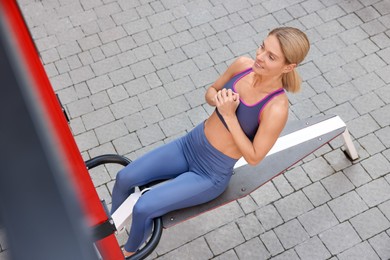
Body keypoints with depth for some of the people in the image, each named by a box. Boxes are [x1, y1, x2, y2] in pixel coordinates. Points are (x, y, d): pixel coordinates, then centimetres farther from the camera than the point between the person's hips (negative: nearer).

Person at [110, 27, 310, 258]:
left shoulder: (277, 108, -28)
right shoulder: (244, 65, -11)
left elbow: (254, 157, -19)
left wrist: (229, 115, -25)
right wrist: (218, 98, -17)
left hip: (212, 174, -6)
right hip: (189, 146, 6)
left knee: (143, 208, -12)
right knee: (125, 178, 2)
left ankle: (129, 251, 25)